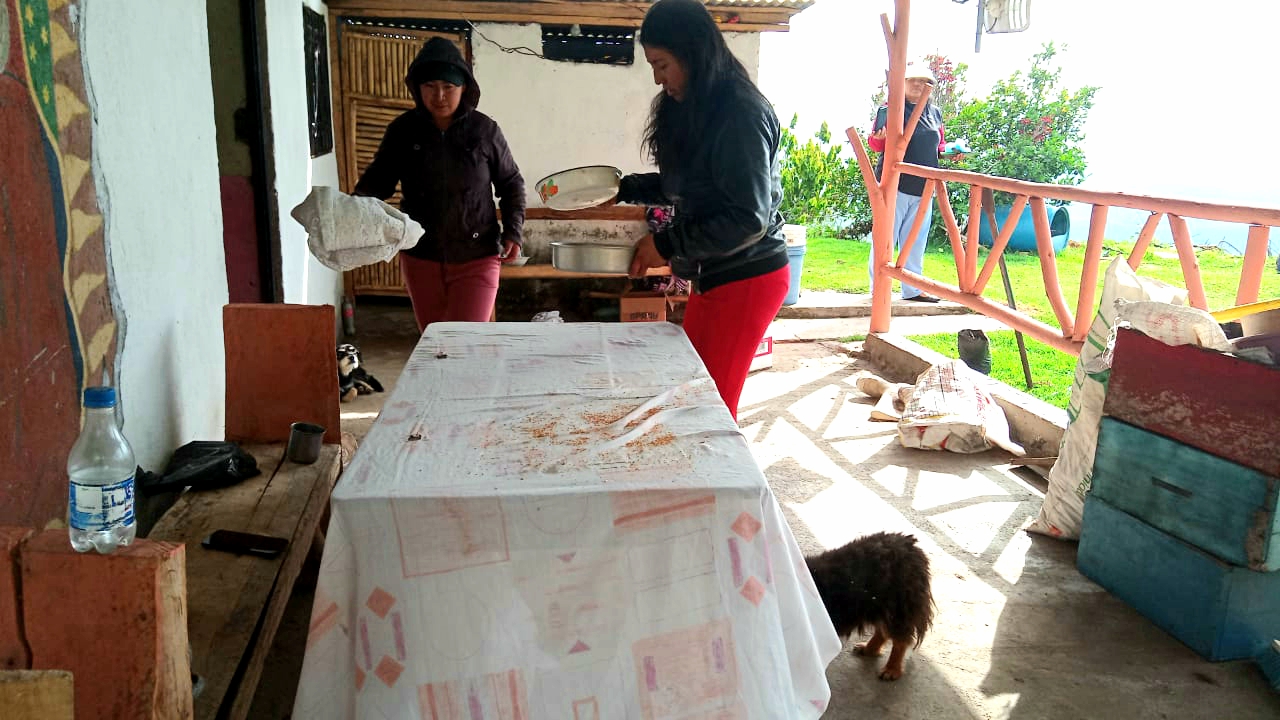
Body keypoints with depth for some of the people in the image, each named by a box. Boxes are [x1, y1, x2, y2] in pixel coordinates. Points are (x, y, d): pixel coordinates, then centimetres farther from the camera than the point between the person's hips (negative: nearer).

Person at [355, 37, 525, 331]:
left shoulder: (485, 130, -6)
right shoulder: (402, 130, -2)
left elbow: (511, 184, 4)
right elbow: (378, 177, 4)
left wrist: (513, 231, -7)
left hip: (476, 259, -2)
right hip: (420, 258, 3)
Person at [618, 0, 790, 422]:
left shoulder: (740, 114, -19)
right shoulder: (692, 109, 9)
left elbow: (748, 219, -23)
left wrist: (667, 245, -19)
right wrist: (623, 189, 10)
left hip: (747, 279, -9)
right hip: (711, 275, 9)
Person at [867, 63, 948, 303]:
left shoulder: (935, 113, 14)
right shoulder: (889, 109, -2)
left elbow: (939, 144, 24)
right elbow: (875, 144, -3)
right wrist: (878, 138, -25)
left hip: (924, 186, 6)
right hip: (895, 183, -6)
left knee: (916, 239, 11)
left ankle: (913, 289, 20)